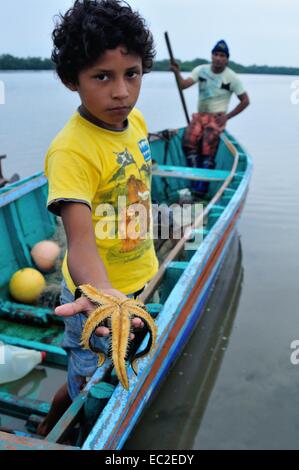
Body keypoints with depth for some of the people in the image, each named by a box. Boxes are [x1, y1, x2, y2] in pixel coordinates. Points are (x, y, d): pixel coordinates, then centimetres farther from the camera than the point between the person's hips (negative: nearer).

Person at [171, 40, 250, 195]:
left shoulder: (232, 78, -2)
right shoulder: (201, 70, 4)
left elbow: (245, 101, 3)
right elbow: (183, 85, -8)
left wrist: (227, 116, -2)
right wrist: (177, 73, -26)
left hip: (217, 117, -3)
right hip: (200, 115, 3)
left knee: (207, 151, -21)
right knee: (188, 140, -23)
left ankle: (201, 188, -16)